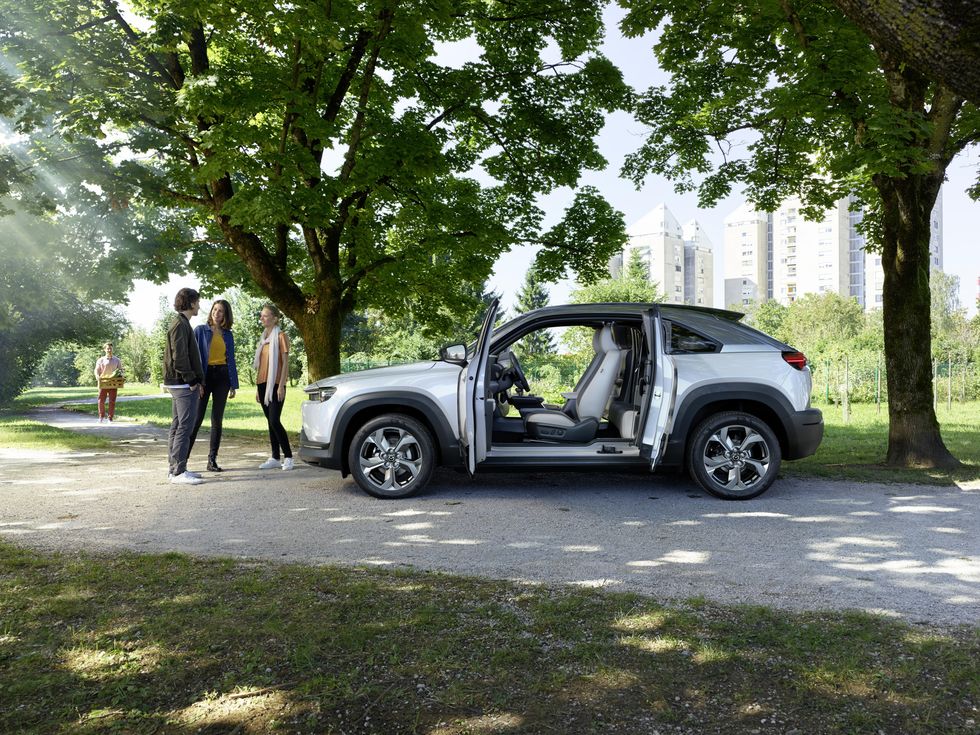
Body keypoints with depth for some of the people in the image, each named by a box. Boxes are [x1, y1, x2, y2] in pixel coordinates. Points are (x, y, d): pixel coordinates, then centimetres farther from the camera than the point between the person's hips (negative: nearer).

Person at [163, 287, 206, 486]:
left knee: (177, 426, 12)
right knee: (185, 426, -10)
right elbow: (179, 357, -20)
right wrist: (193, 381, -15)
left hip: (180, 385, 11)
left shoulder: (182, 324, 20)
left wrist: (197, 381, 17)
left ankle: (175, 469, 17)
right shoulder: (180, 324, -12)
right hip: (184, 384, -11)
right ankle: (179, 472, -10)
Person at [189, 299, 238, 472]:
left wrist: (233, 385, 10)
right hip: (205, 375, -3)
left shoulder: (228, 335, 11)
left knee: (217, 419, 5)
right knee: (197, 418, -8)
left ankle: (212, 460, 11)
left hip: (222, 376, 3)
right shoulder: (200, 330, 1)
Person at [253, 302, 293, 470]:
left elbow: (285, 363, -10)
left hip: (275, 385, -7)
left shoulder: (280, 337, -5)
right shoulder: (263, 338, 16)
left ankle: (288, 457, -5)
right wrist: (257, 387, 14)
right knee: (270, 422, 7)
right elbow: (260, 365, 18)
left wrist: (281, 386, -16)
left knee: (275, 421, -13)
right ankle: (275, 458, 11)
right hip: (263, 384, 7)